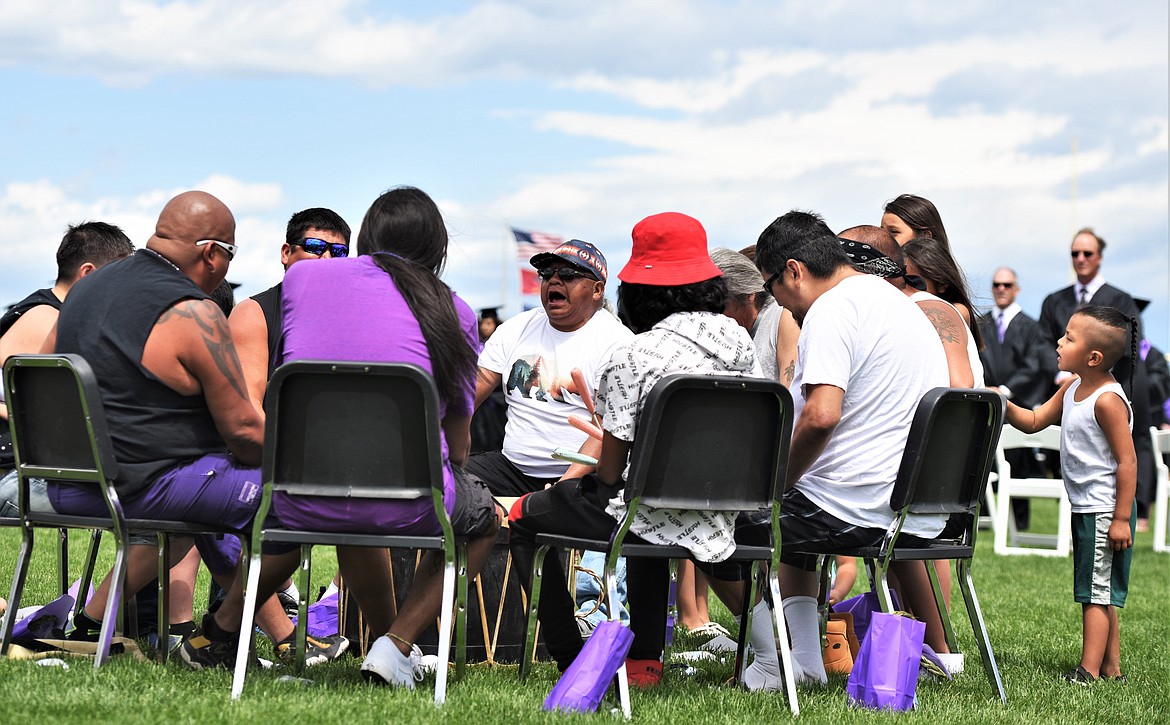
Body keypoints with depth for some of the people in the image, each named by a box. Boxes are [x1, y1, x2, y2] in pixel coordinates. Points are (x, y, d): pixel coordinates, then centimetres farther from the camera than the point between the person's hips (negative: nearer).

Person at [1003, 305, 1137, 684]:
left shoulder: (1108, 400, -19)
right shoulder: (1072, 390, 9)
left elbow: (1127, 461, -20)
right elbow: (1034, 421, 18)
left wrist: (1121, 518, -21)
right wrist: (1006, 407, -3)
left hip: (1105, 511, -10)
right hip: (1086, 509, 10)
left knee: (1095, 592, -7)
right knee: (1100, 594, 14)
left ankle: (1089, 669, -5)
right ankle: (1111, 667, 20)